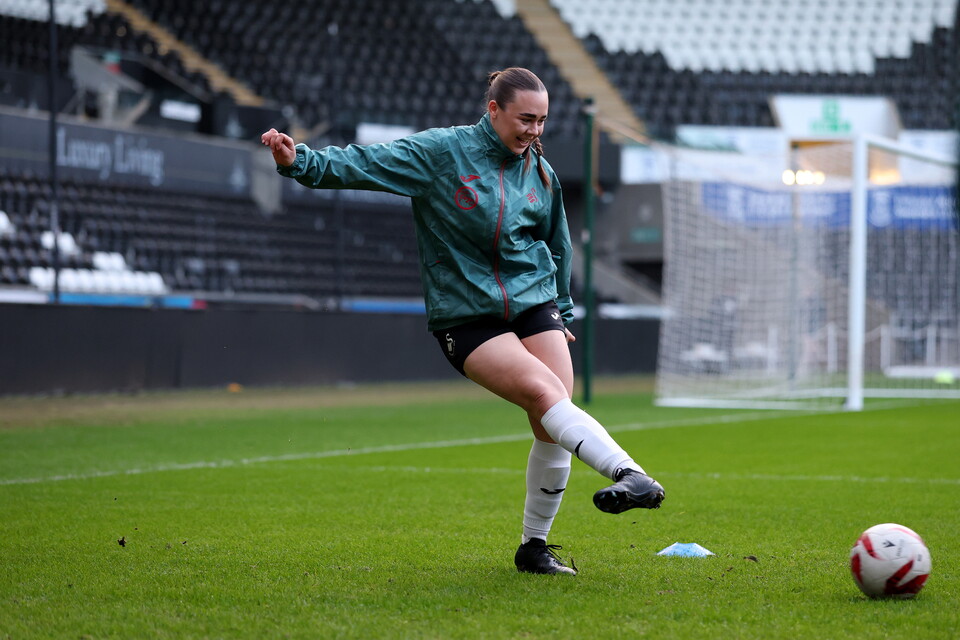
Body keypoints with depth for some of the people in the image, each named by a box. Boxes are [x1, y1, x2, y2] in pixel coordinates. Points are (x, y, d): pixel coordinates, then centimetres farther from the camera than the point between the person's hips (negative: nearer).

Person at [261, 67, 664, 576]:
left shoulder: (541, 173, 9)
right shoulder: (441, 152, -7)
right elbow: (364, 164, -12)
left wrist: (561, 311, 29)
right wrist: (301, 162, -27)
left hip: (534, 304, 5)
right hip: (466, 318, -5)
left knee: (553, 429, -6)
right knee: (546, 394, -26)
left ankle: (534, 545, 8)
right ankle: (630, 474, -35)